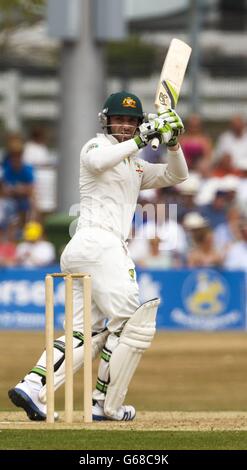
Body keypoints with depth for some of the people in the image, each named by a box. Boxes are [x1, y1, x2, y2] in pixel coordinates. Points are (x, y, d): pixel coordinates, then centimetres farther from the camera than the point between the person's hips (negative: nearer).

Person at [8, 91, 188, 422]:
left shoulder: (136, 168, 27)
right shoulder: (97, 146, 1)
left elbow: (176, 175, 25)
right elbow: (97, 161, -23)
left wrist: (172, 143, 7)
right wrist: (142, 140, -23)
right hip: (99, 243, -9)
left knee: (85, 332, 4)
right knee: (132, 325, -6)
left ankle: (32, 387, -10)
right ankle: (107, 405, -3)